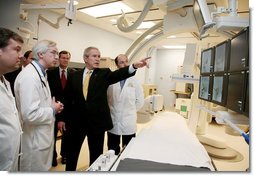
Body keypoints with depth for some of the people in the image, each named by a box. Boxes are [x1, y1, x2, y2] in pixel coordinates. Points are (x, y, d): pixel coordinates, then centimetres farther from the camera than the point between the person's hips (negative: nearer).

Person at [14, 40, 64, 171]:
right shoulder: (29, 76, -23)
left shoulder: (40, 73, 10)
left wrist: (52, 106, 2)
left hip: (42, 137, 10)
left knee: (43, 168, 24)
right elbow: (30, 114, -31)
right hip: (34, 141, -9)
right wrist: (53, 110, -15)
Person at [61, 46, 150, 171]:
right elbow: (68, 99, 5)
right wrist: (64, 119, 6)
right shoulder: (74, 76, 3)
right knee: (72, 153, 19)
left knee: (96, 155, 15)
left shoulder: (104, 74, -2)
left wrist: (134, 66, -40)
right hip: (76, 122, 2)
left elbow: (118, 74, -22)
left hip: (97, 122, -1)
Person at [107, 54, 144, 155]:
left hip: (129, 123, 0)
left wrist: (130, 112, 3)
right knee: (112, 152, 16)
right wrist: (109, 111, 3)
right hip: (113, 123, 1)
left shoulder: (135, 82, -3)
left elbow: (140, 101, 3)